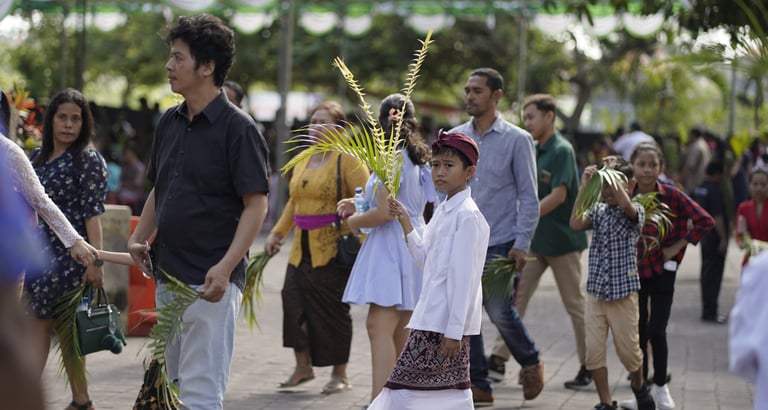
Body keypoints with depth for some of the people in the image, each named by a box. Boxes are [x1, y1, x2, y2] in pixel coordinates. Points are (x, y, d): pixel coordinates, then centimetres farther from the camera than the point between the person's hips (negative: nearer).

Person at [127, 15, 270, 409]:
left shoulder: (237, 128, -11)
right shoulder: (169, 122, 11)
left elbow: (256, 204, -14)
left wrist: (226, 267, -24)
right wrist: (138, 239, 7)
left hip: (209, 282, -8)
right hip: (167, 274, 8)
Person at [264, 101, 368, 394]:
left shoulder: (347, 160, -6)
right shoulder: (303, 161, 16)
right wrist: (277, 233, 18)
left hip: (334, 250, -6)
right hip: (302, 250, 6)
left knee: (333, 310, 0)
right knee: (293, 301, -1)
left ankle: (340, 375, 11)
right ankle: (303, 366, 14)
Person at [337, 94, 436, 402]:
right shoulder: (417, 158, 14)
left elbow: (385, 213, -18)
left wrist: (354, 222, -1)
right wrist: (360, 207, 19)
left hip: (391, 248, -10)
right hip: (413, 243, 10)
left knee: (379, 327, -16)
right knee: (399, 331, 16)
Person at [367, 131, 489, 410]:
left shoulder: (467, 215, -13)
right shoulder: (442, 211, 14)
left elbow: (463, 276, -17)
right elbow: (425, 259, 20)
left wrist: (454, 331, -19)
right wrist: (406, 222, 10)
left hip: (447, 322, -9)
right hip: (432, 317, 9)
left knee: (405, 384, -8)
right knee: (452, 388, 10)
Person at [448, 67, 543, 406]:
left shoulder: (516, 140, -2)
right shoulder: (454, 138, 8)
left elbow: (528, 196, -4)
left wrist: (521, 243, -11)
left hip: (500, 242, -4)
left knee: (500, 312, -6)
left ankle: (531, 363, 21)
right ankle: (477, 386, 12)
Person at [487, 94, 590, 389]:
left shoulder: (562, 151, -14)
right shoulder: (534, 151, 10)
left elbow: (558, 195, -22)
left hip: (562, 240, -8)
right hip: (534, 239, 8)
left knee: (575, 304, 1)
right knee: (515, 298, 3)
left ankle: (588, 366, 10)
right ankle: (499, 358, 5)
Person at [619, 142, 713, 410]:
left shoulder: (672, 196, -13)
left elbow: (705, 221, -14)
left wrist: (678, 246, -12)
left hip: (663, 270, -3)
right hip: (635, 269, 3)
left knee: (656, 331, -8)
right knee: (638, 332, 7)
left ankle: (660, 388, 12)